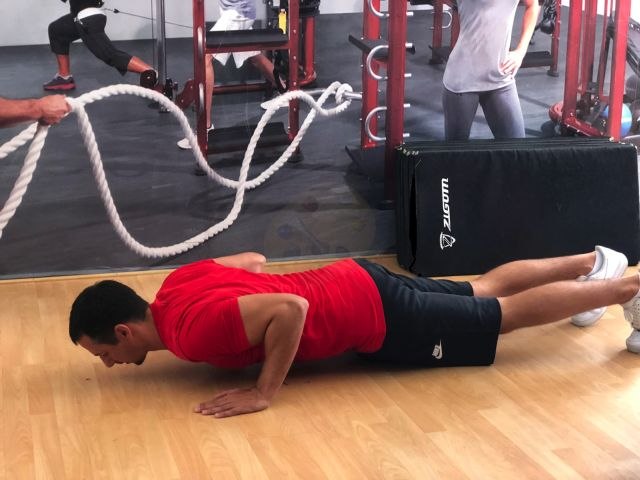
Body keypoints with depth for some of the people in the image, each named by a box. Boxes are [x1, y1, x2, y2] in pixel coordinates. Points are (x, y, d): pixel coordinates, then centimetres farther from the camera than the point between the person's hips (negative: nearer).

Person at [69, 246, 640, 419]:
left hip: (373, 317, -8)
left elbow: (290, 308, -39)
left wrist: (264, 393, -30)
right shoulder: (179, 284, 0)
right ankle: (594, 263, 36)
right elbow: (253, 260, 15)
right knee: (486, 290, 22)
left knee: (507, 314, 6)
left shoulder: (192, 329, -28)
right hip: (356, 282, 8)